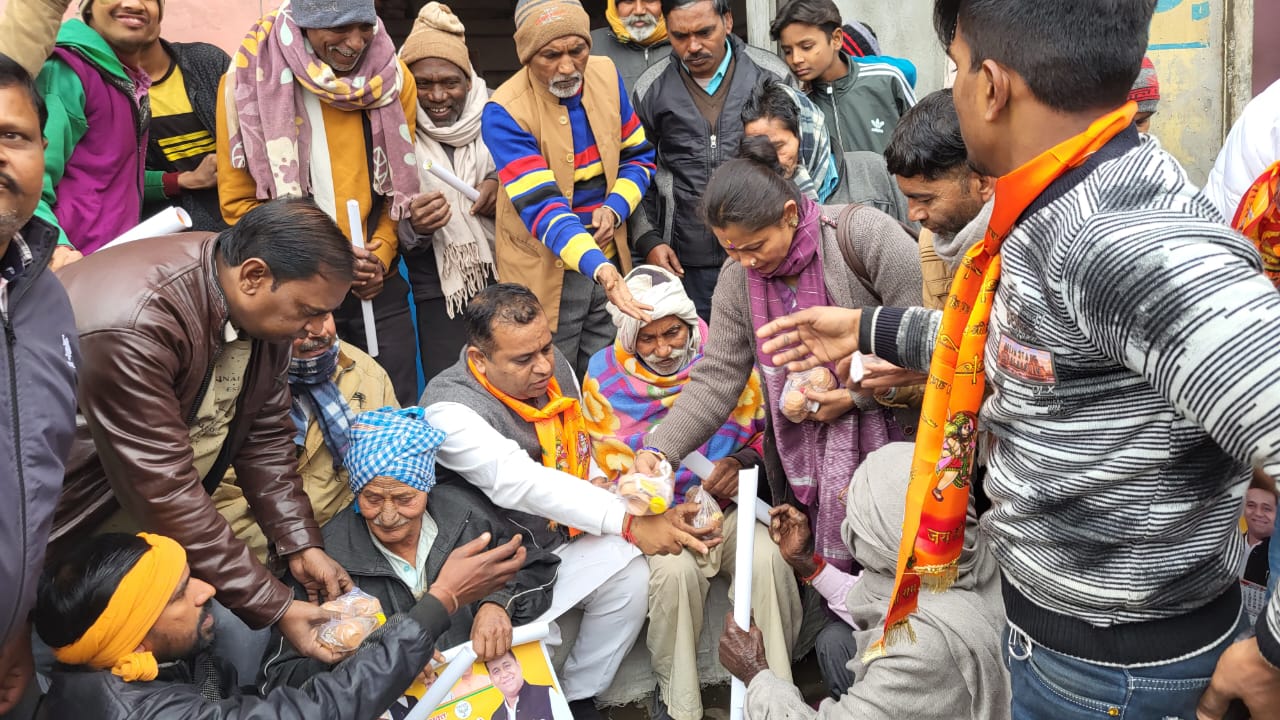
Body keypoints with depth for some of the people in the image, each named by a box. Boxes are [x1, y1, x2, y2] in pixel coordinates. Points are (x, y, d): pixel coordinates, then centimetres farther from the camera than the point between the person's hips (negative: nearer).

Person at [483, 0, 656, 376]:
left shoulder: (606, 75, -2)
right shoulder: (504, 113, -19)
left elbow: (639, 156, 8)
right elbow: (541, 206, -27)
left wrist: (615, 208, -12)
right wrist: (598, 267, -41)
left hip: (610, 262, 5)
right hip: (546, 273, -5)